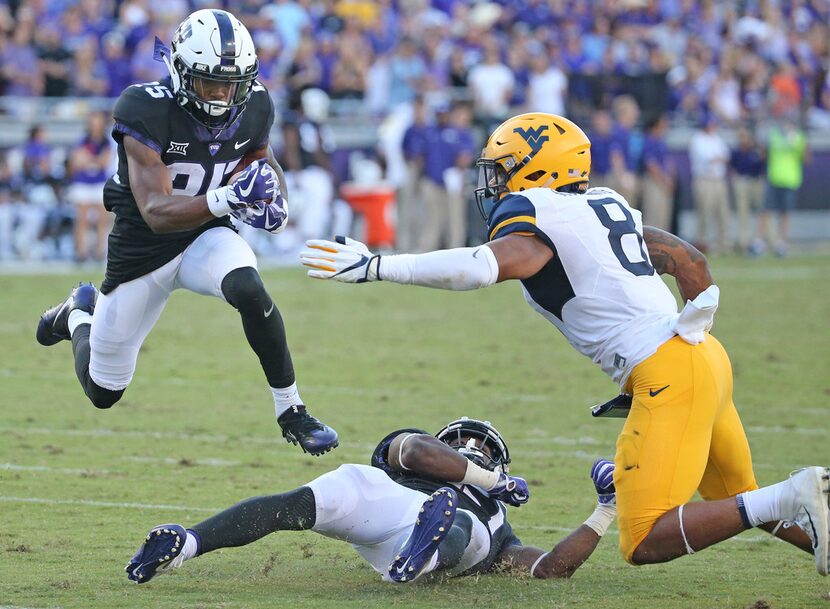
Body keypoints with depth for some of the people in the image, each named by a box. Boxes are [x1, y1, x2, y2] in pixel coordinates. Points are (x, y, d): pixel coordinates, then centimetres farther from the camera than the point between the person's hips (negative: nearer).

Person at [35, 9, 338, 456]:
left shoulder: (252, 110, -12)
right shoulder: (147, 113, -28)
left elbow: (261, 161, 12)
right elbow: (156, 213, -33)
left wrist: (273, 198, -11)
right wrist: (224, 199, -48)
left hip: (207, 236, 2)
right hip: (143, 247, -2)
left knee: (248, 289, -35)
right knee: (103, 393, 10)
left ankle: (291, 412, -19)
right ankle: (81, 314, 45)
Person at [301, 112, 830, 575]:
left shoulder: (538, 223, -8)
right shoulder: (606, 208, 19)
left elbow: (483, 266, -27)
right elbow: (691, 261, 25)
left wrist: (375, 266, -26)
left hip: (669, 375, -9)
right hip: (705, 360, 9)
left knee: (646, 544, -9)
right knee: (738, 500, 26)